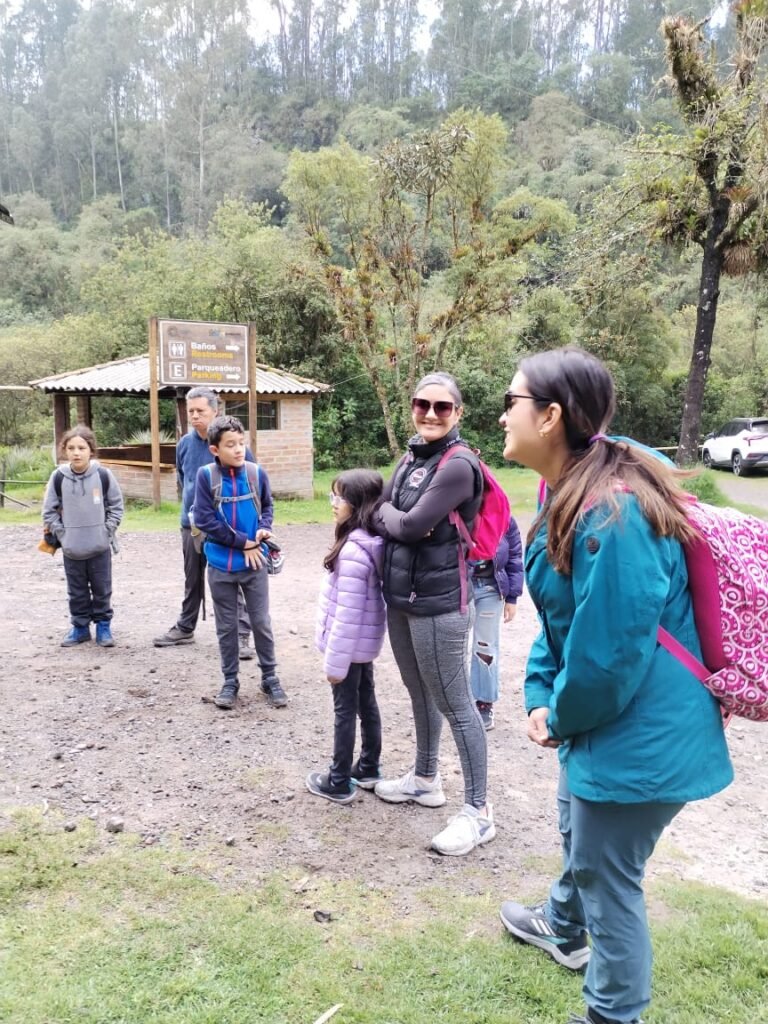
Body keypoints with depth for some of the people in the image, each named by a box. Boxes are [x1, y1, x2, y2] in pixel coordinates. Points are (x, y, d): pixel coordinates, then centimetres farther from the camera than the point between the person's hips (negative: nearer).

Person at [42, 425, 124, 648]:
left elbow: (116, 506, 2)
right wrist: (61, 533, -3)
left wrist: (107, 530, -5)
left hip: (100, 547, -1)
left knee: (102, 590, 9)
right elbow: (49, 510, 3)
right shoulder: (58, 477, -7)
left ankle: (103, 626, 23)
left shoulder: (103, 475, -9)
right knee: (77, 592, 12)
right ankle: (80, 626, 26)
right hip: (71, 548, 1)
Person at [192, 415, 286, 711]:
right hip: (221, 565, -1)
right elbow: (204, 520, -13)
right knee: (226, 626, 12)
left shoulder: (257, 473, -5)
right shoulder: (206, 476, -11)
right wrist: (243, 542, -12)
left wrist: (264, 528, -10)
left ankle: (270, 678, 23)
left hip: (254, 563, 1)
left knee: (261, 622, 8)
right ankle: (230, 681, 26)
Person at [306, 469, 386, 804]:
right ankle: (368, 769, 33)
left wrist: (335, 661, -18)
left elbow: (348, 614, -25)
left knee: (345, 710, 4)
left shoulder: (353, 551, -26)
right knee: (366, 703, 18)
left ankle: (338, 783, 18)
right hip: (365, 643, 9)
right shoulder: (374, 543, 3)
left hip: (350, 645, -9)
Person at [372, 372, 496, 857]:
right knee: (421, 695, 22)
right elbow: (380, 517, 9)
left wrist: (391, 514, -2)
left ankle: (479, 812, 12)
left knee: (456, 706, 0)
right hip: (400, 598, 8)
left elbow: (412, 526, -22)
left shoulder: (459, 465, -16)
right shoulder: (410, 458, 10)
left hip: (440, 604, -8)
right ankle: (425, 778, 40)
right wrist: (395, 519, -12)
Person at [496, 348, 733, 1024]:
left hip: (640, 732, -10)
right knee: (579, 832, 31)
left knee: (606, 873, 8)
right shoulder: (570, 494, 2)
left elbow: (608, 649, -27)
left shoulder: (612, 514, -31)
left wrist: (561, 716, -9)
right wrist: (542, 697, 2)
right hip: (600, 716, 10)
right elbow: (559, 613, 11)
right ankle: (563, 930, 58)